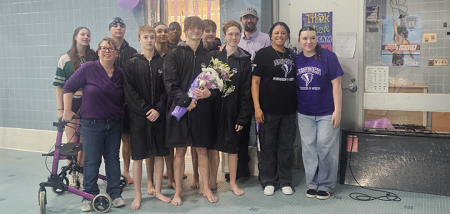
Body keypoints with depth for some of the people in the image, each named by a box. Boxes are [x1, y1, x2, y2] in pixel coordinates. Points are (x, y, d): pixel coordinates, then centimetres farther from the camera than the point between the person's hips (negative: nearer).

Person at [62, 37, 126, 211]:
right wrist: (67, 111, -4)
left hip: (114, 124, 3)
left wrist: (121, 114, 6)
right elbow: (68, 87, -2)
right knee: (92, 161, 4)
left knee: (113, 159, 10)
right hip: (91, 124, -3)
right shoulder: (88, 68, -8)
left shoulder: (120, 73, 3)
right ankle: (90, 196, 18)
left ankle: (115, 194, 21)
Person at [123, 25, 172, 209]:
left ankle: (157, 191, 22)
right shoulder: (131, 63, 0)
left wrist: (158, 109, -11)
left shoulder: (162, 62, 6)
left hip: (159, 115, 2)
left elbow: (166, 89, 2)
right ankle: (138, 195, 16)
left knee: (159, 154, 8)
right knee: (138, 155, 4)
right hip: (139, 116, -2)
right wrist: (146, 110, -13)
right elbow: (130, 92, -6)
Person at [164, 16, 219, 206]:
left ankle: (206, 188, 21)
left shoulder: (207, 56, 10)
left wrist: (209, 93, -14)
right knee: (180, 151, 5)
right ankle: (178, 191, 16)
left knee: (202, 150, 9)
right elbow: (170, 83, -7)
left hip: (202, 109, 2)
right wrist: (185, 101, -18)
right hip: (179, 108, -2)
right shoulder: (174, 54, 0)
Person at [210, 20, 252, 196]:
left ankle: (233, 183, 21)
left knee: (232, 147, 8)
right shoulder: (214, 56, 3)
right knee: (213, 145, 7)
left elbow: (246, 91, -2)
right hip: (215, 107, 1)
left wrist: (242, 117, -6)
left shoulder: (244, 60, 1)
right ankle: (212, 181, 22)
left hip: (233, 109, -1)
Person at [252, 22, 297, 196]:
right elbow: (255, 81, -6)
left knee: (286, 146, 9)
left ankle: (285, 181, 22)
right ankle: (268, 181, 19)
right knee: (267, 146, 5)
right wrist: (257, 107, -13)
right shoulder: (263, 54, -2)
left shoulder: (292, 55, 11)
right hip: (268, 110, -4)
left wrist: (297, 105, 11)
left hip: (289, 110, 4)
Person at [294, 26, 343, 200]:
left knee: (325, 147, 1)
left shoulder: (328, 56, -7)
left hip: (326, 113, -3)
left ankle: (326, 185, 17)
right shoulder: (296, 59, 4)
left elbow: (336, 84, -8)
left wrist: (337, 110, -11)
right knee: (308, 149, 9)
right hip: (304, 113, 4)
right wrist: (293, 109, 7)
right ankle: (312, 184, 23)